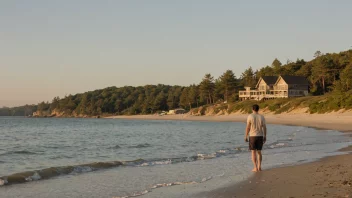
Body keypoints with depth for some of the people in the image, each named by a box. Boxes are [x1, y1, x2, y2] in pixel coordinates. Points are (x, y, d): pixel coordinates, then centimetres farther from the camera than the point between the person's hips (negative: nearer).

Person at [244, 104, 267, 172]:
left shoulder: (250, 116, -10)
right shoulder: (262, 117, 0)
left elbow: (247, 127, -10)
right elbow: (264, 127, 1)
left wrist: (246, 136, -3)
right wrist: (265, 137, 10)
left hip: (252, 136, -3)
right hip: (260, 136, 3)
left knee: (253, 152, 1)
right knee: (259, 152, 13)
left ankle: (255, 168, -3)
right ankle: (259, 167, 10)